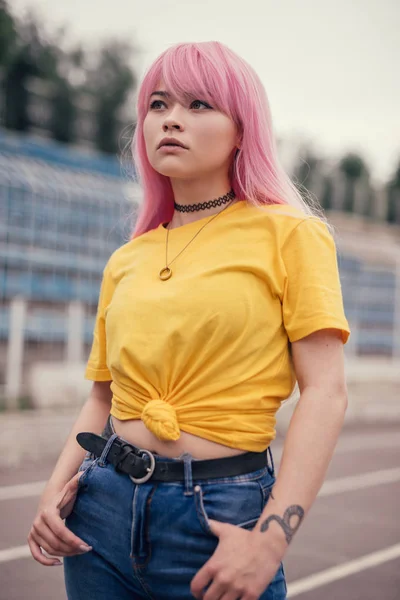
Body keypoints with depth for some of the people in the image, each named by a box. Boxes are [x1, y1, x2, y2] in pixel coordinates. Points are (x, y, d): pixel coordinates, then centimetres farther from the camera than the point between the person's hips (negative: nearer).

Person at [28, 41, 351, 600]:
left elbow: (325, 391, -11)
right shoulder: (125, 261, 9)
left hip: (222, 512, -4)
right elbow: (102, 397, 14)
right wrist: (55, 490, -2)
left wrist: (272, 538, -19)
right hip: (105, 504, 4)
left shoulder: (287, 233, -4)